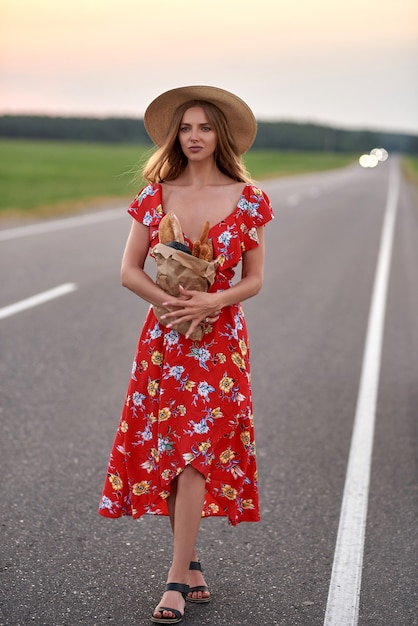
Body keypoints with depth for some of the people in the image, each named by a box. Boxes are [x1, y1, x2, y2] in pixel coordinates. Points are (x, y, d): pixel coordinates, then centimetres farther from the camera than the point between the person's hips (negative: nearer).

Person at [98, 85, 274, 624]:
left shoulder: (247, 199, -2)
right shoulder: (156, 195, 2)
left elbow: (254, 280, 1)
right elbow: (129, 271, 1)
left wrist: (213, 301, -17)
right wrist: (169, 301, -15)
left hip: (219, 337, -2)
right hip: (162, 336, 2)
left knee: (196, 449, -8)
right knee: (164, 450, 4)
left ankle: (176, 579, -4)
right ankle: (190, 561, 20)